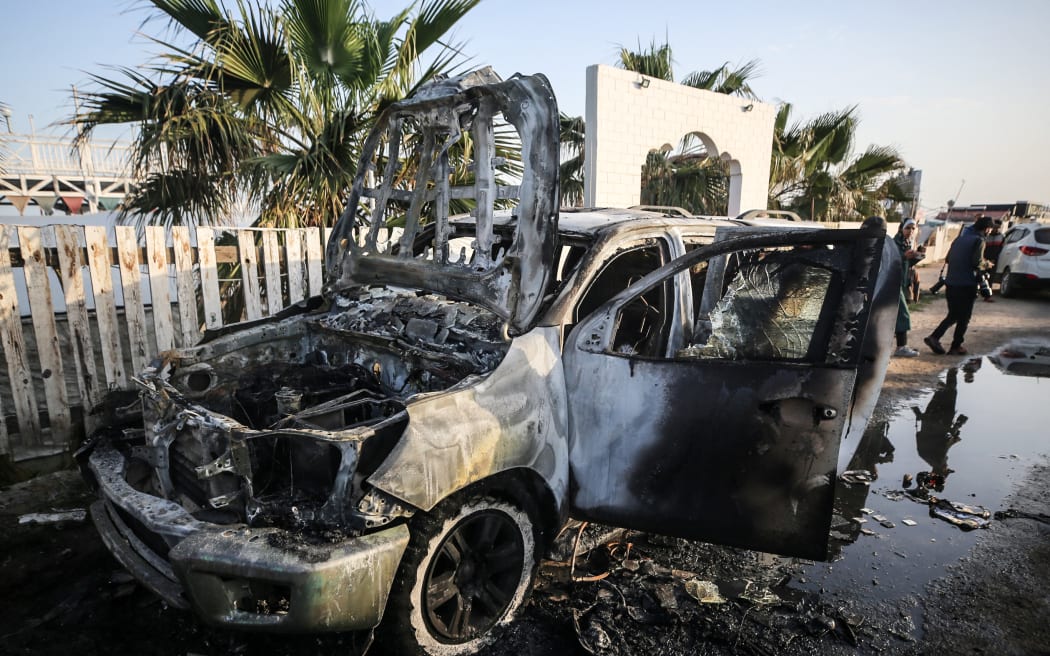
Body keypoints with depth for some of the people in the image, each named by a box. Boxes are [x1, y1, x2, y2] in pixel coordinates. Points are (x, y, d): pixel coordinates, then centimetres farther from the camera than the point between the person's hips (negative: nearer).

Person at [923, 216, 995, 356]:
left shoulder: (960, 238, 14)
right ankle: (956, 346, 11)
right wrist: (986, 264, 2)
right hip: (966, 285, -6)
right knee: (964, 318, 6)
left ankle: (934, 337, 3)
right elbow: (977, 263, -17)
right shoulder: (979, 240, -8)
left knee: (953, 315, 17)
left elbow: (948, 258, 17)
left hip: (951, 283, 7)